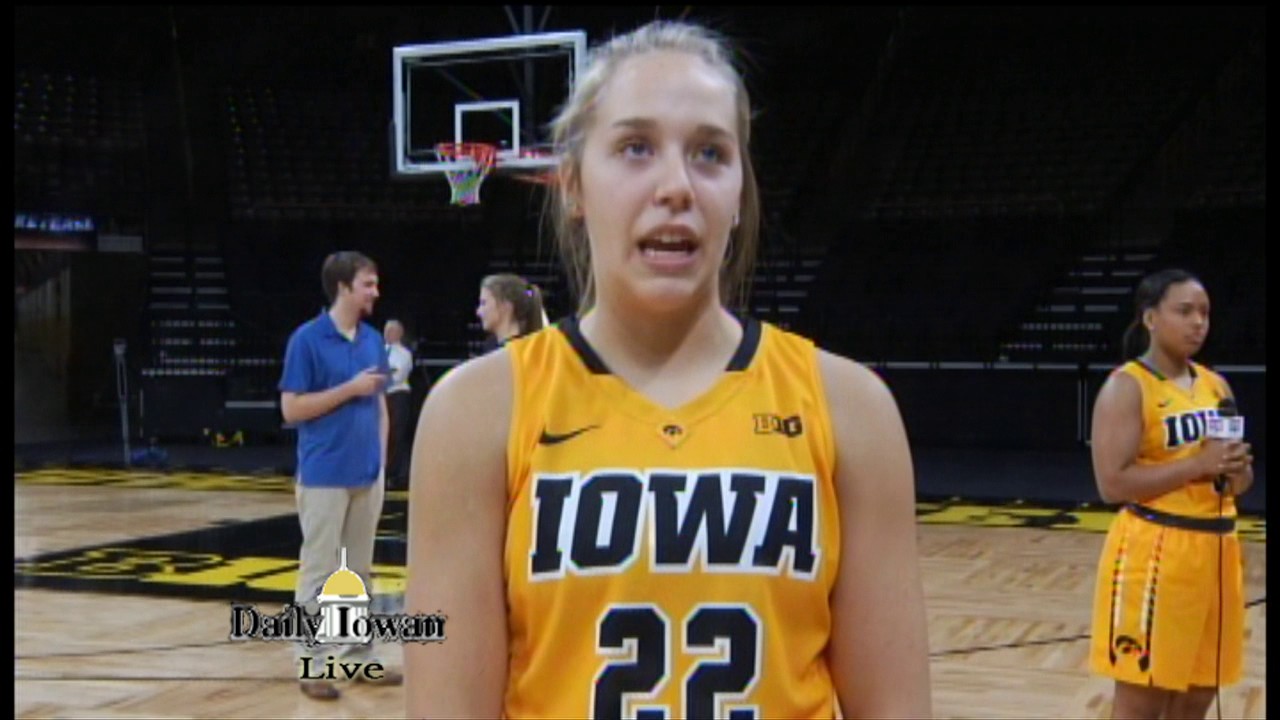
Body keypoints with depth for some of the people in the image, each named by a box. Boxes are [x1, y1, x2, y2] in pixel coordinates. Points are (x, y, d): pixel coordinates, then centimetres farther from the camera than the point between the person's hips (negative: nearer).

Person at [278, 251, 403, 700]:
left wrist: (381, 460, 10)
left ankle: (361, 656, 22)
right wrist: (350, 388, -15)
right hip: (325, 476, -6)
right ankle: (309, 665, 8)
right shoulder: (307, 339, -9)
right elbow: (291, 409, -11)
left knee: (360, 571, 13)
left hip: (367, 475, 6)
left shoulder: (373, 340, 9)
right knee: (318, 572, 0)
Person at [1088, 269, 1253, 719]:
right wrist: (1198, 465, -22)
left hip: (1216, 549, 7)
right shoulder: (1127, 387, -10)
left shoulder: (1215, 385, 11)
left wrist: (1235, 471, -5)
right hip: (1155, 554, -7)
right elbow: (1112, 484, -18)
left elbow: (1238, 480, 18)